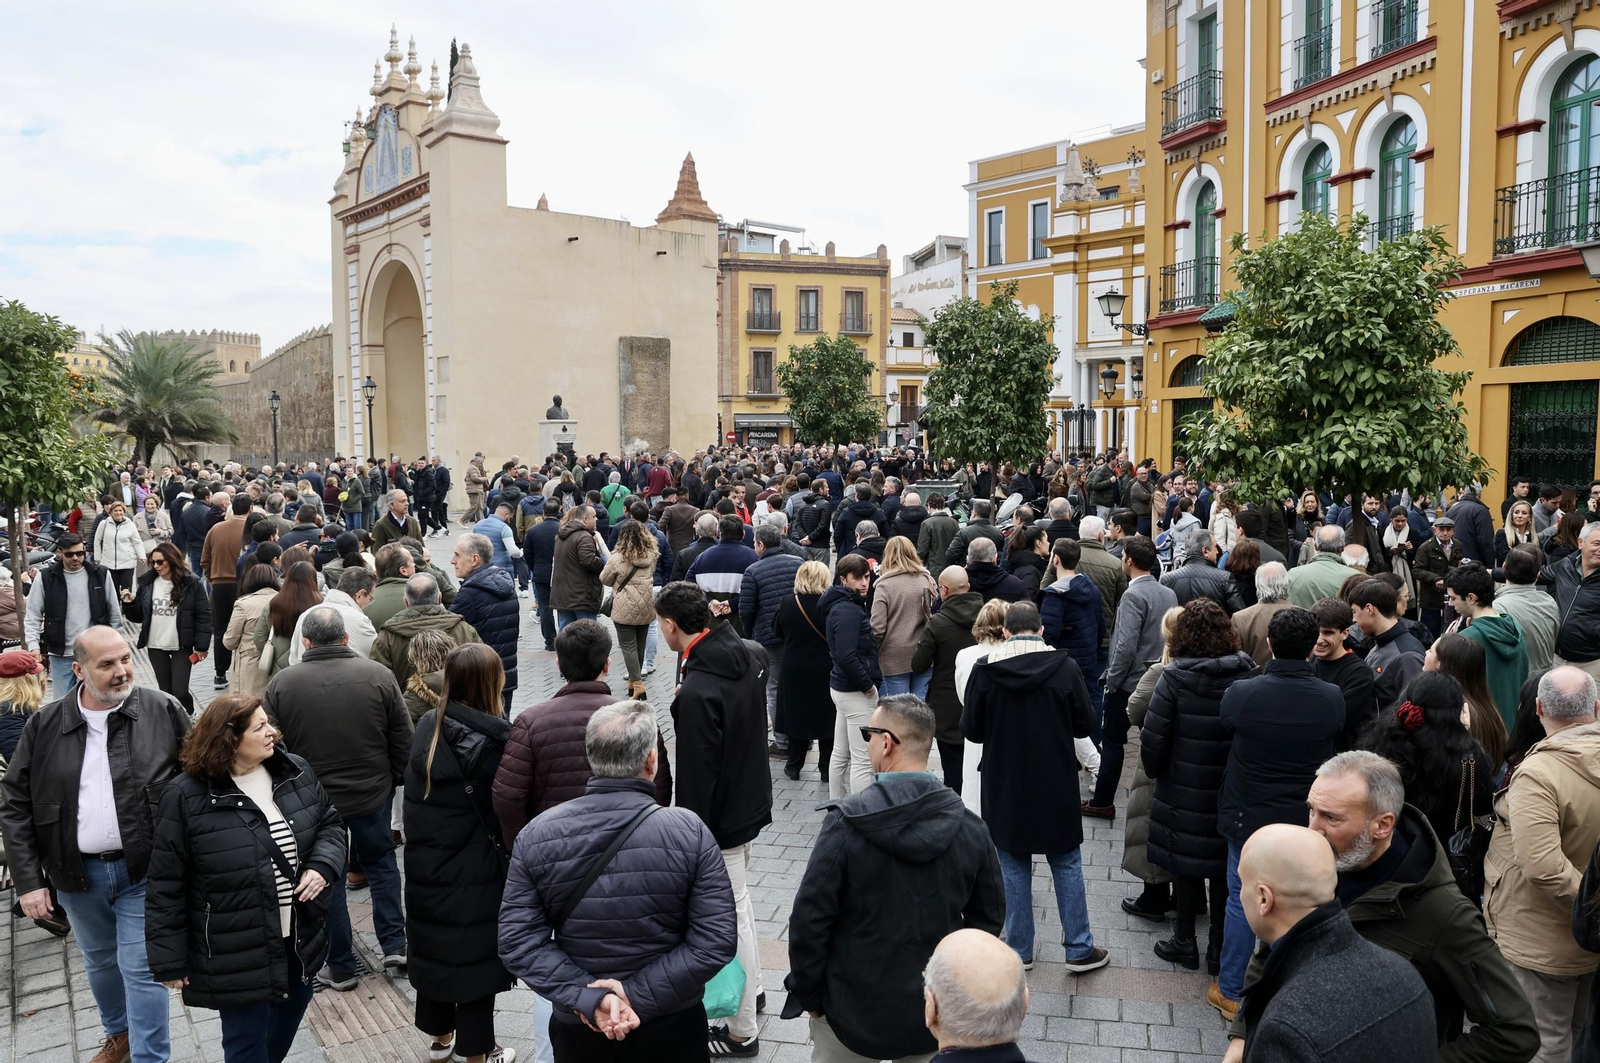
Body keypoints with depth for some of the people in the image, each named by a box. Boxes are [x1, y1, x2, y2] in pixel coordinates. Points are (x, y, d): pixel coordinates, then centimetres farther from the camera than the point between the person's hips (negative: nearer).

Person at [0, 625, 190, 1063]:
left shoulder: (165, 711, -10)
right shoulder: (45, 725, -4)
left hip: (143, 870, -3)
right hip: (77, 874, 4)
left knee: (141, 970, 0)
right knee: (99, 962, 23)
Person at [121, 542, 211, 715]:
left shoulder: (191, 584, -8)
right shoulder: (147, 583, 2)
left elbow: (203, 616, -6)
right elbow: (138, 616, 9)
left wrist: (201, 646, -9)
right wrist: (129, 604, -11)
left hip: (182, 646, -4)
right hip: (155, 646, 4)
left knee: (180, 691, -6)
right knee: (165, 690, 11)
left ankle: (189, 716, 22)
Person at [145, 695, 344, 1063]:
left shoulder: (297, 773, -3)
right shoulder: (187, 797, -17)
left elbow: (330, 824, 9)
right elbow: (166, 886, -11)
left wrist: (323, 866, -12)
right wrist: (170, 960, -9)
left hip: (301, 941, 5)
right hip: (237, 956, -5)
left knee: (286, 1027, 23)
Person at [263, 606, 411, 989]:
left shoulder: (281, 683, -10)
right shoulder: (379, 675, -11)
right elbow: (402, 739, -4)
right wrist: (396, 779, 12)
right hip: (371, 793, 1)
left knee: (327, 877, 12)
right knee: (380, 862, 22)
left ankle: (341, 967, 21)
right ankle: (394, 944, 18)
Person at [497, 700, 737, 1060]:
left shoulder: (536, 835, -12)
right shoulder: (689, 831, -16)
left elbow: (518, 942, -14)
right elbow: (717, 940, -19)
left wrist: (588, 998, -15)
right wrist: (638, 996, -17)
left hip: (577, 1026, 1)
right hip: (671, 1025, -1)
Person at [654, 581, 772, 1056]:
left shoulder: (697, 693, -30)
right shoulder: (753, 654, -4)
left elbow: (695, 777, -25)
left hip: (721, 818, -9)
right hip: (754, 802, 9)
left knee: (731, 917, 6)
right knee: (738, 900, 26)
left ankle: (742, 1031, 22)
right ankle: (751, 989, 45)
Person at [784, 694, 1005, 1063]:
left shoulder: (845, 824, -20)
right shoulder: (971, 828, -9)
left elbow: (809, 918, -17)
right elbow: (989, 918, 0)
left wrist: (808, 995, -3)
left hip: (853, 1011, -2)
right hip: (935, 1018, 3)